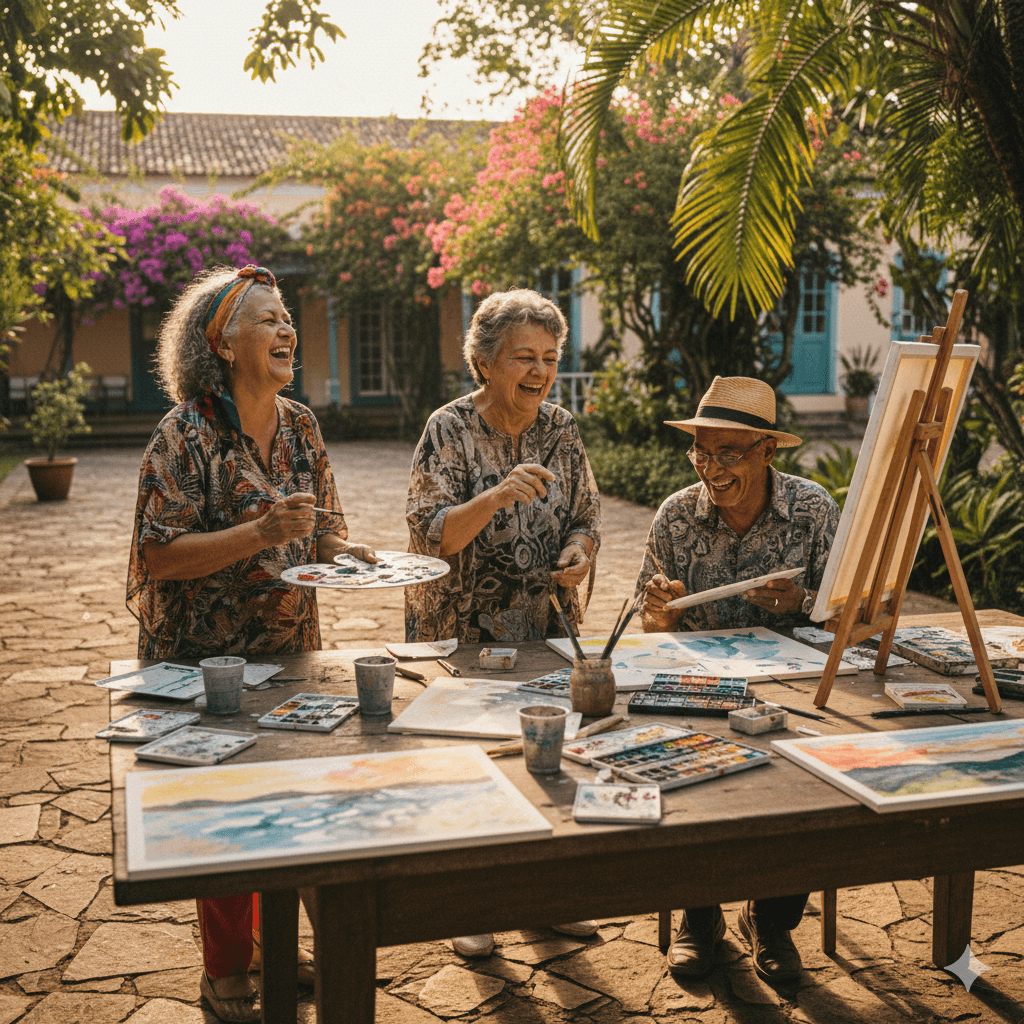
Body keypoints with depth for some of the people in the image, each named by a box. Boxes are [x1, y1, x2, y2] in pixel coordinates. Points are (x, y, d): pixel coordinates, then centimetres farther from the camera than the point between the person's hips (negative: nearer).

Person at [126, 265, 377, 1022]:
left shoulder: (299, 426, 4)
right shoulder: (188, 435, -15)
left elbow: (324, 531, 12)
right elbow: (160, 555, -19)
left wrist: (345, 552, -10)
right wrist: (261, 533, -29)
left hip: (292, 651, 6)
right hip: (208, 660, -6)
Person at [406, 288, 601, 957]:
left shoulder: (562, 430, 3)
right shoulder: (450, 431, -11)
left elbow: (587, 516, 10)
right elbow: (431, 536, -19)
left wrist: (579, 551, -13)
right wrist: (495, 498, -35)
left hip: (547, 629, 4)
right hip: (461, 634, -4)